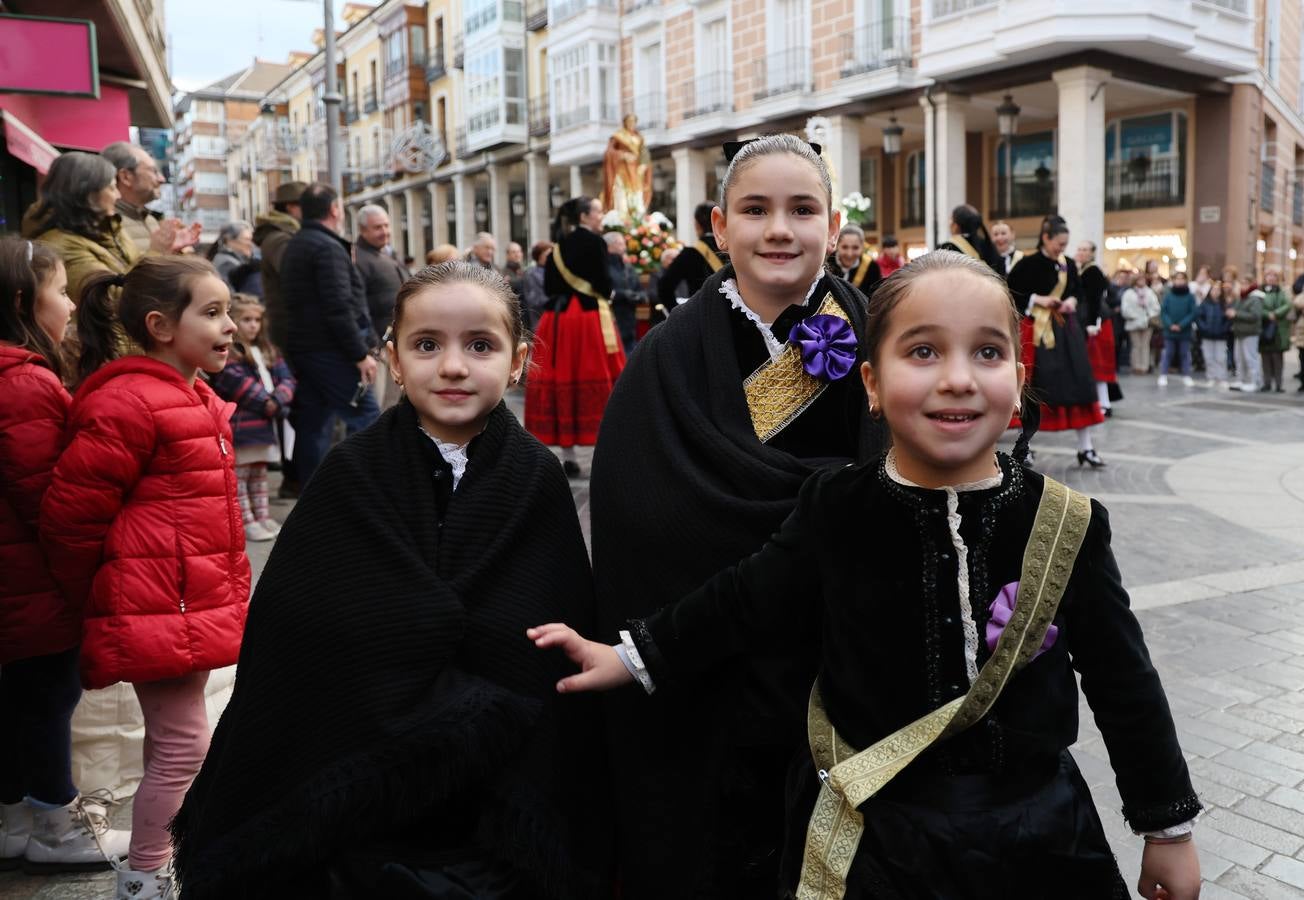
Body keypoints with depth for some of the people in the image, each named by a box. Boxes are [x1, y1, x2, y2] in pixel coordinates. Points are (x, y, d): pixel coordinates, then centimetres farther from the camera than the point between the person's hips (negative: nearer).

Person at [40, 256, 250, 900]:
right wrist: (97, 600, -2)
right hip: (159, 614, -9)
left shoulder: (191, 400, 13)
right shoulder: (130, 405, -18)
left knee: (172, 741, 20)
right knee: (183, 745, -1)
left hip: (194, 607, 9)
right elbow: (70, 514, -16)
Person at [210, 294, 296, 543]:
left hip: (266, 424, 8)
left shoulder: (269, 351, 16)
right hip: (240, 425, -8)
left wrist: (278, 400, -12)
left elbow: (287, 379, 7)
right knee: (239, 473, -1)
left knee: (259, 473, 17)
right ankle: (246, 521, 1)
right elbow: (239, 384, -18)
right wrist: (267, 403, -15)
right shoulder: (227, 354, -8)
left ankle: (262, 516, 24)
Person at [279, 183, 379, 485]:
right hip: (331, 351, -10)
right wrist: (361, 354, -17)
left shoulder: (295, 246, 19)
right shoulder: (327, 247, -12)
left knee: (312, 426, 10)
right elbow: (339, 308, -19)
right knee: (366, 420, -5)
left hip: (302, 348, 10)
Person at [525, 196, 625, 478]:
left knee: (562, 382, 6)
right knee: (596, 383, -1)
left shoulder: (557, 248, 13)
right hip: (589, 317, -6)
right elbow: (604, 283, -13)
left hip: (556, 318, 6)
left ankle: (567, 457, 10)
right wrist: (604, 296, 7)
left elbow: (549, 286, 12)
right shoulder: (594, 241, -6)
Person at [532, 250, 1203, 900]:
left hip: (1034, 839, 1)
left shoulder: (1066, 528, -10)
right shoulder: (838, 509, -10)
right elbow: (745, 601, 1)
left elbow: (1124, 684, -1)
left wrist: (1169, 827, 7)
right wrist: (636, 656, 4)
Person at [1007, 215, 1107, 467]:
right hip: (1037, 330, -5)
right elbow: (1009, 292, -10)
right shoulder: (1028, 264, -11)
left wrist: (1072, 300, -2)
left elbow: (1078, 289, 19)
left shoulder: (1068, 264, 5)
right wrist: (1038, 299, -16)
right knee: (1033, 387, -1)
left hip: (1067, 329, 5)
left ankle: (1085, 447, 8)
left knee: (1079, 383, 1)